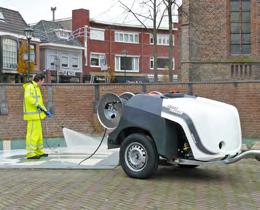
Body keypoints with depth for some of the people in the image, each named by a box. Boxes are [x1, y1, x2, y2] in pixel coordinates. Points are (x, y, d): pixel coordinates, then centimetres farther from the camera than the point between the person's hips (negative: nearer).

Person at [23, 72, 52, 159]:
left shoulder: (36, 88, 18)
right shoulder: (30, 87, -13)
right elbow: (28, 98, -31)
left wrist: (45, 111, 15)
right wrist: (37, 105, -23)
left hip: (36, 115, 10)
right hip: (33, 115, -10)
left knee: (38, 133, 15)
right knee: (33, 133, -8)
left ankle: (39, 152, 22)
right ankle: (30, 153, -4)